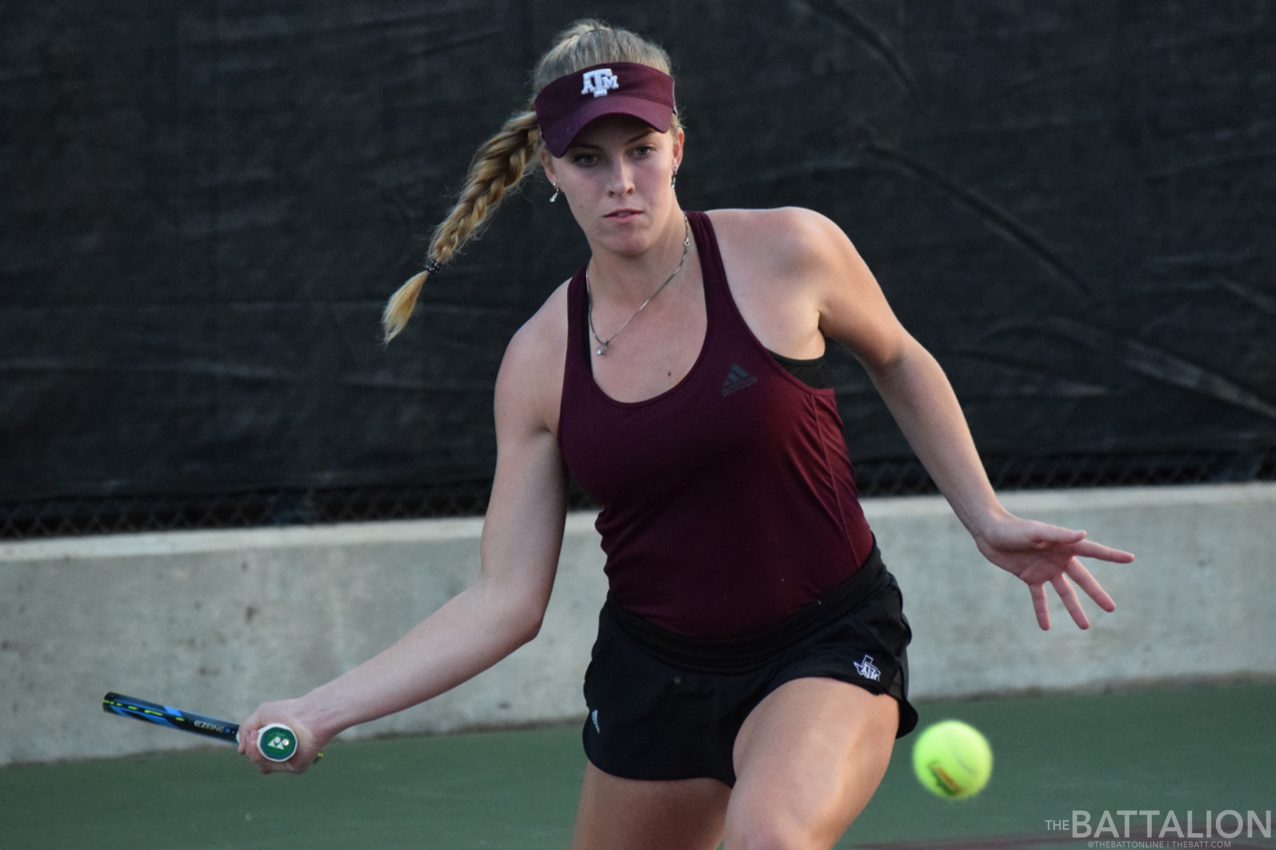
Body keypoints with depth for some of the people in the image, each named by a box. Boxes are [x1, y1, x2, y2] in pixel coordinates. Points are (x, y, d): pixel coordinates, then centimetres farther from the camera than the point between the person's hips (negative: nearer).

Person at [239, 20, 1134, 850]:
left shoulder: (787, 253, -10)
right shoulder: (540, 361, -3)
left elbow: (900, 362, 12)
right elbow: (506, 601, -3)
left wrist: (988, 520, 9)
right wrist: (324, 710, -12)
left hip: (827, 648, -4)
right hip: (654, 668, 4)